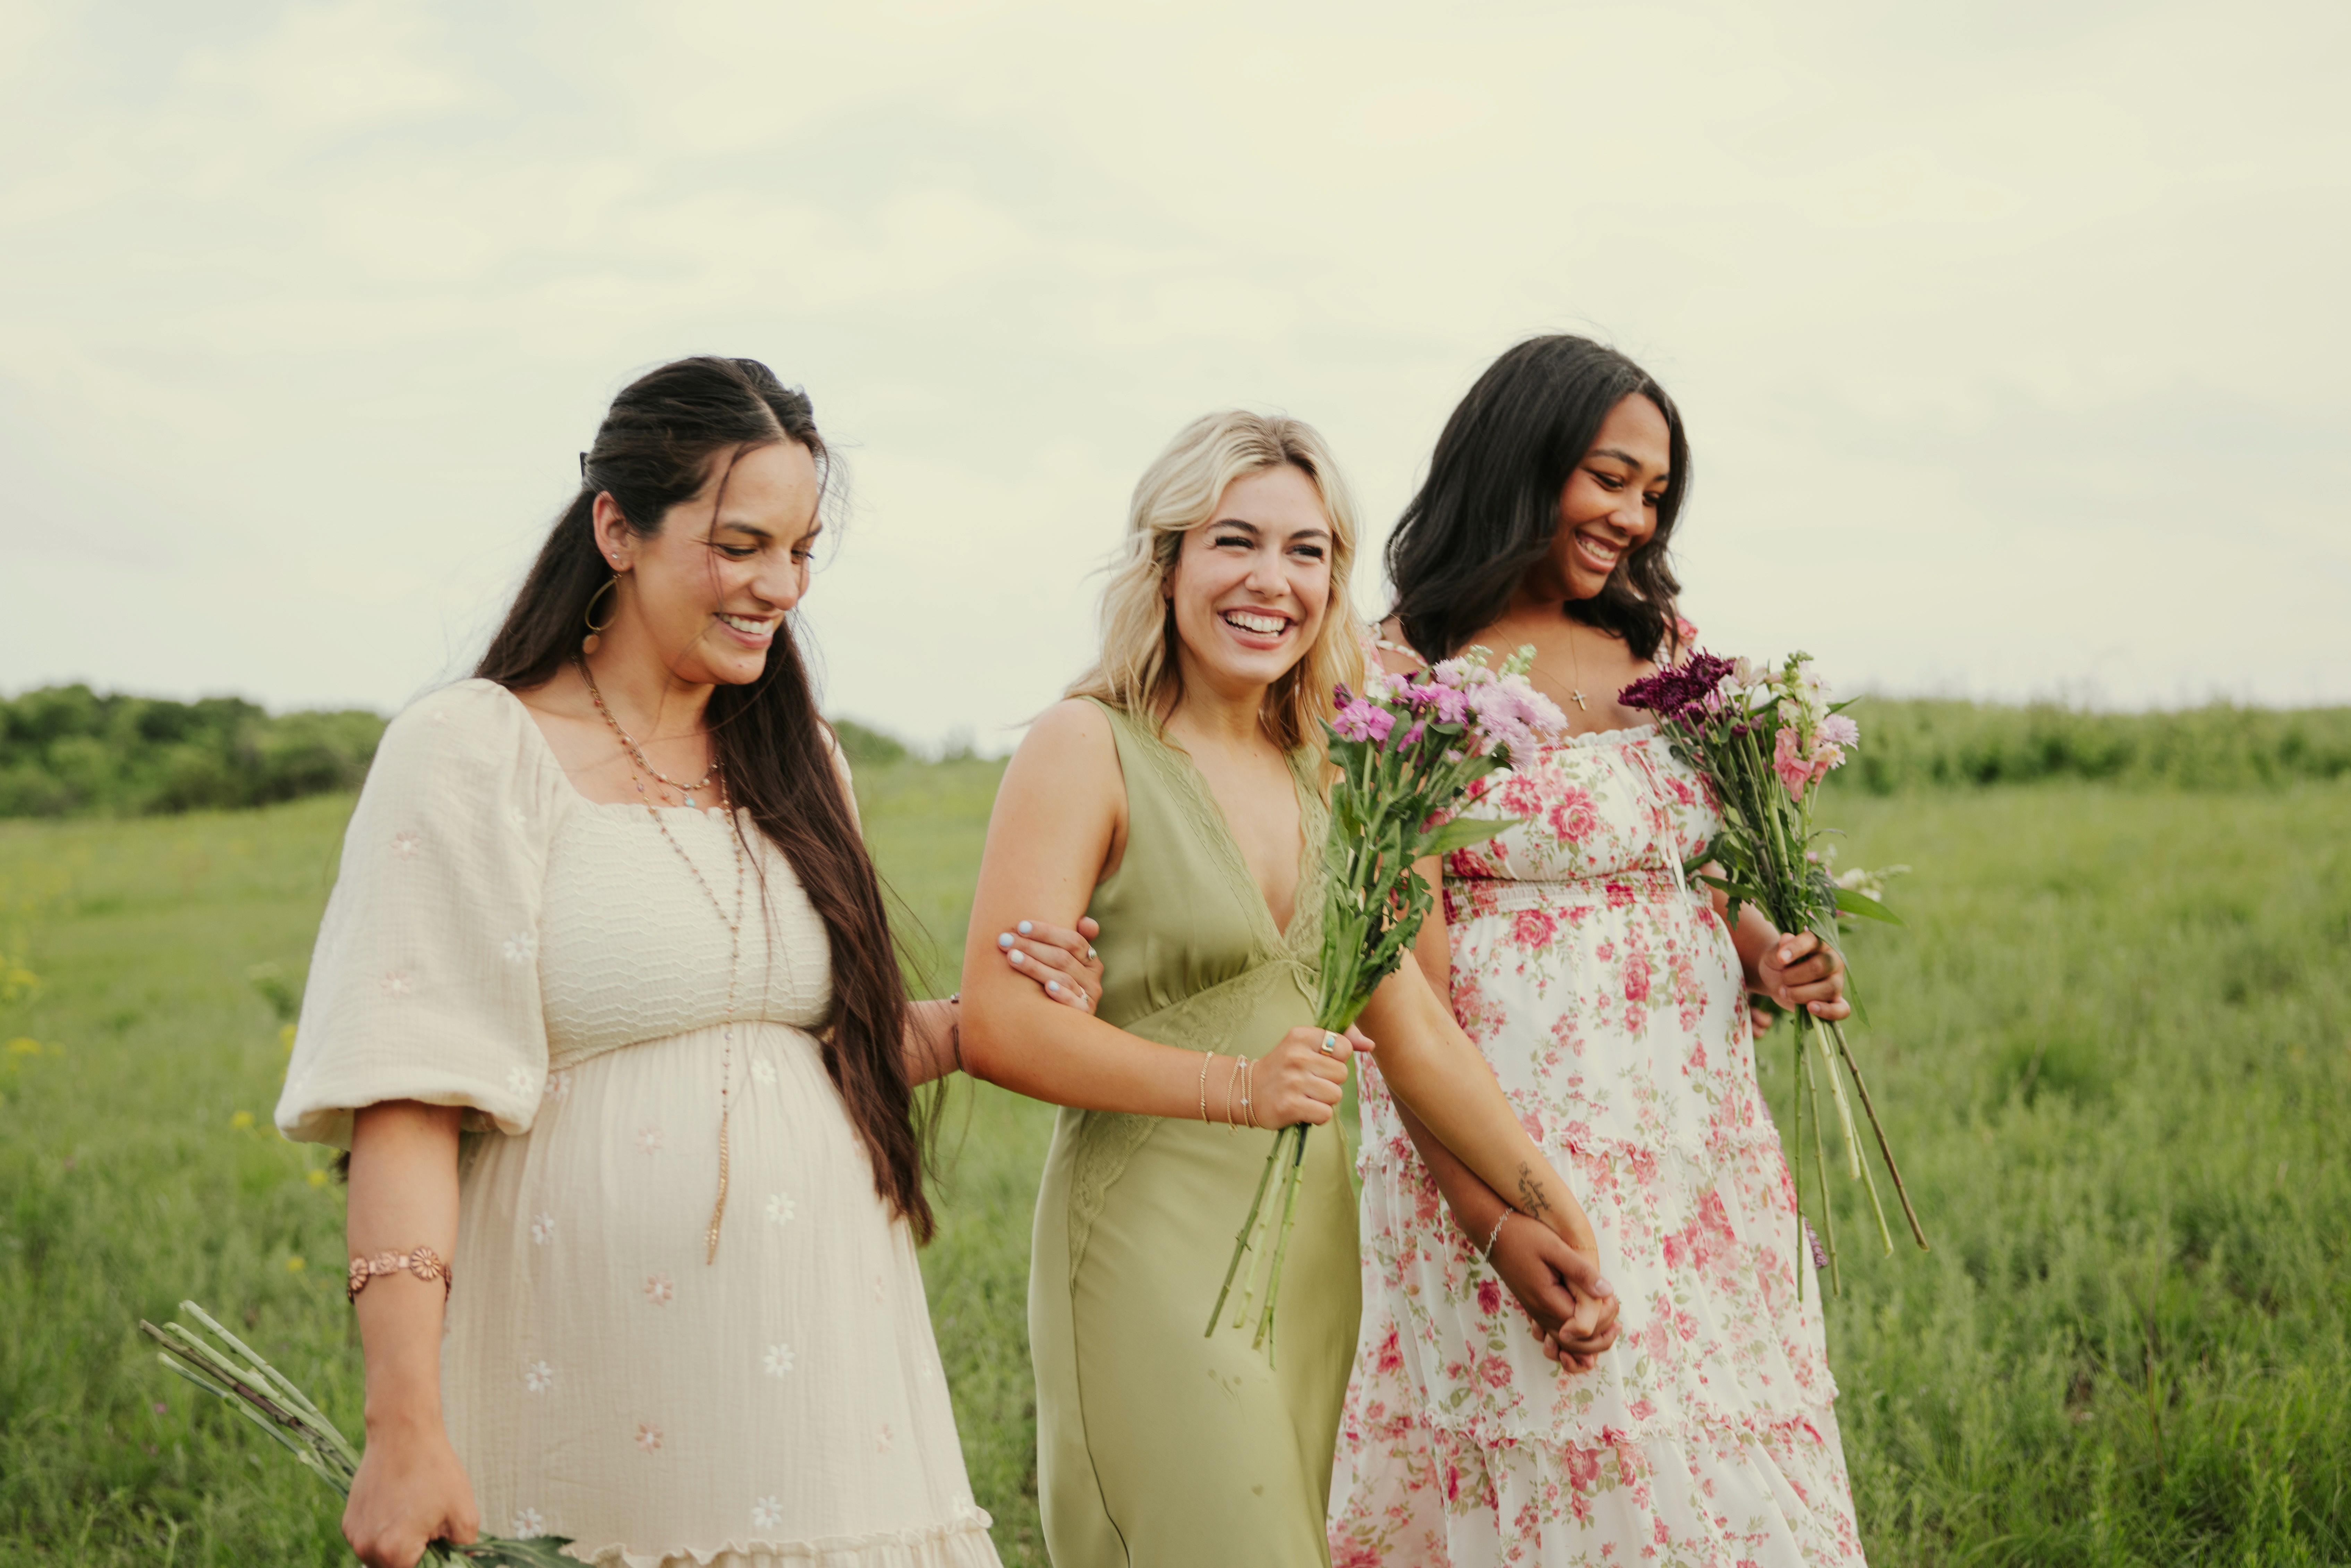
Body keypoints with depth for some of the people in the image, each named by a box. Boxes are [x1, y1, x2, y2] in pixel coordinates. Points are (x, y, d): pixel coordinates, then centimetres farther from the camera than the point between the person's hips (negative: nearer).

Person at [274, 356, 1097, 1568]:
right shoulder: (474, 756, -6)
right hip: (595, 1364, -5)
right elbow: (407, 1103, -12)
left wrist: (977, 1024, 4)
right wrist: (404, 1434, -19)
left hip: (813, 1335, 6)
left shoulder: (794, 765, 14)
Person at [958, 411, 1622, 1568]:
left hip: (1313, 1245, 7)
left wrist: (1549, 1211, 11)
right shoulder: (1088, 749, -6)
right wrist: (1234, 1087, -21)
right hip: (1155, 1245, -6)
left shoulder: (1322, 776, 14)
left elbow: (1410, 1025, 15)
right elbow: (1000, 1027, -14)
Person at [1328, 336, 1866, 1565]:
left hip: (1692, 1127, 6)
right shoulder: (1407, 678, -5)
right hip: (1514, 1128, -6)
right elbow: (1403, 970, -11)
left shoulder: (1662, 646, 13)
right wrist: (1493, 1215, -18)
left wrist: (1772, 961, -1)